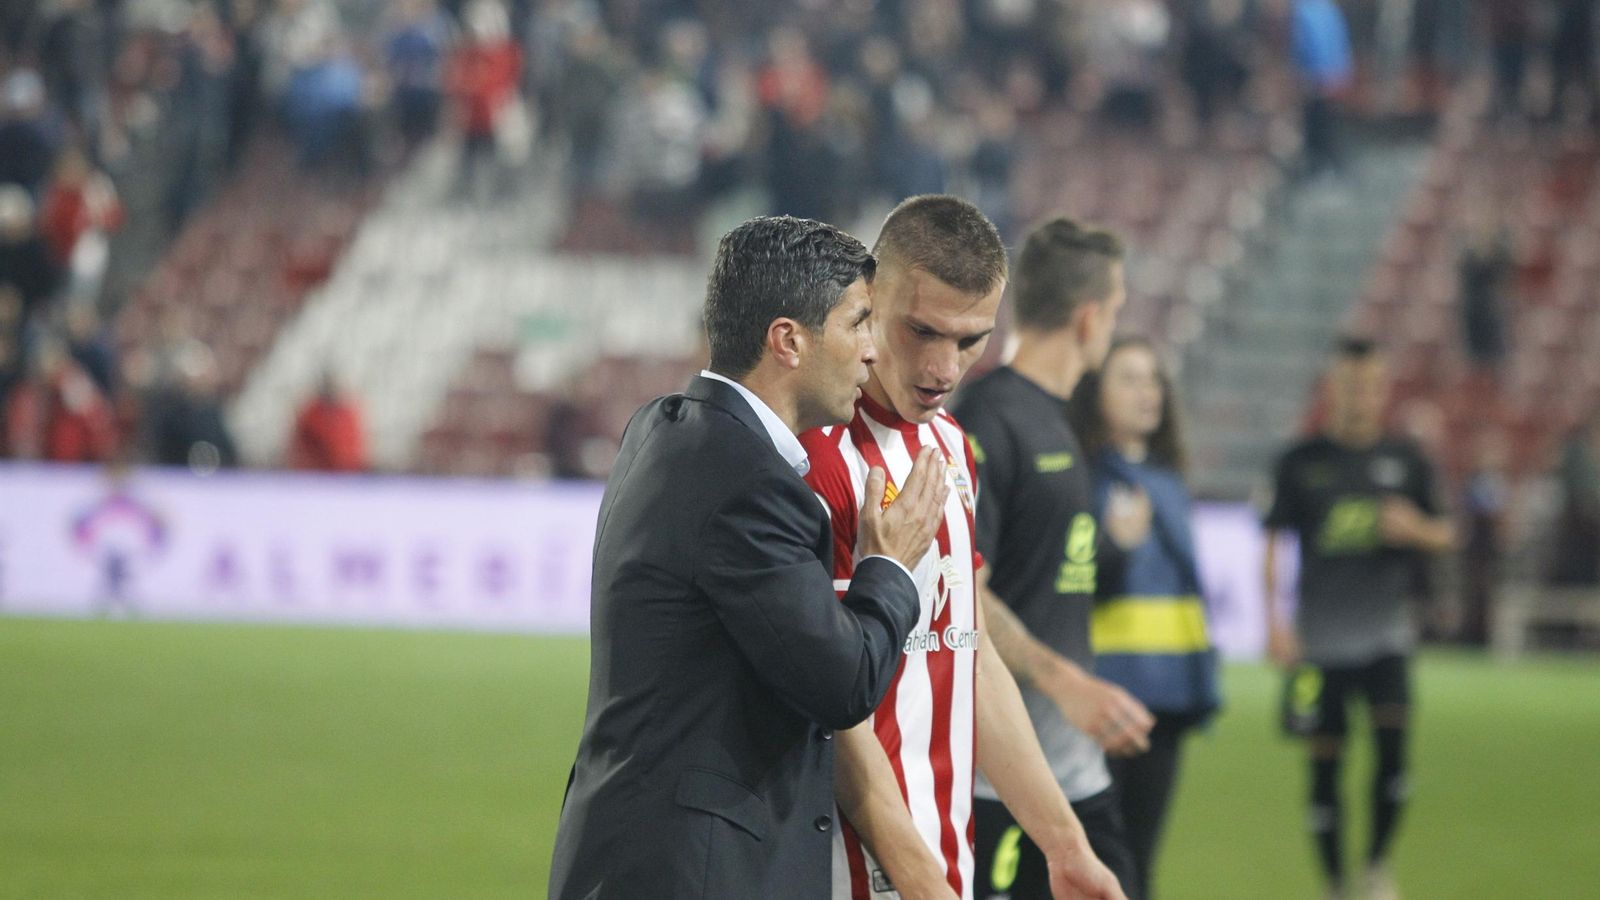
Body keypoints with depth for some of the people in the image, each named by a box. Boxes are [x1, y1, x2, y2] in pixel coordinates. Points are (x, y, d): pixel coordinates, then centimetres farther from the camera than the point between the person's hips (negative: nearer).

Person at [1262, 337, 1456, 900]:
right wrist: (1273, 622, -4)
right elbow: (1273, 542, 4)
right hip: (1320, 638, 0)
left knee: (1393, 745, -15)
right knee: (1324, 764, 2)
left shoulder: (1405, 462, 7)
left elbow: (1444, 536, 14)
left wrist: (1416, 530, -9)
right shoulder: (1301, 463, 3)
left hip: (1385, 635, 0)